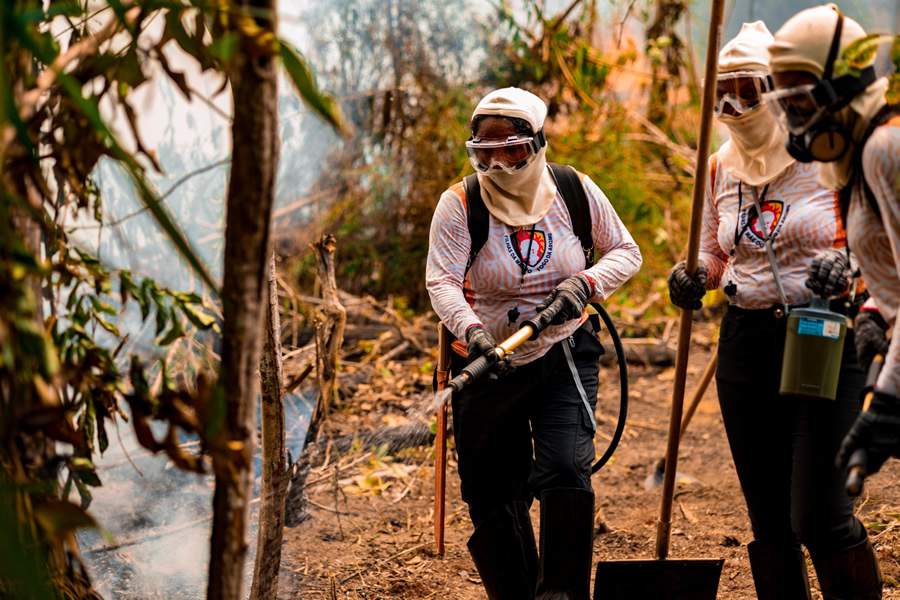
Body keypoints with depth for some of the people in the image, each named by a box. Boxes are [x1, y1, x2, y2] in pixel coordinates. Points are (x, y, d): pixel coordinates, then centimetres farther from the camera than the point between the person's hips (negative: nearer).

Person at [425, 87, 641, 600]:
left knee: (566, 470, -19)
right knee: (494, 495, 9)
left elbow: (627, 252, 4)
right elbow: (441, 280, -20)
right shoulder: (460, 203, -9)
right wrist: (471, 329, -39)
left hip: (565, 354, 0)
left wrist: (586, 284, -16)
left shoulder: (575, 191, -4)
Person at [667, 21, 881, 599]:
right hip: (747, 343, 6)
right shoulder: (722, 167, 10)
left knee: (820, 515, -10)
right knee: (768, 517, 11)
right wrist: (694, 277, -1)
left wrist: (848, 263, -23)